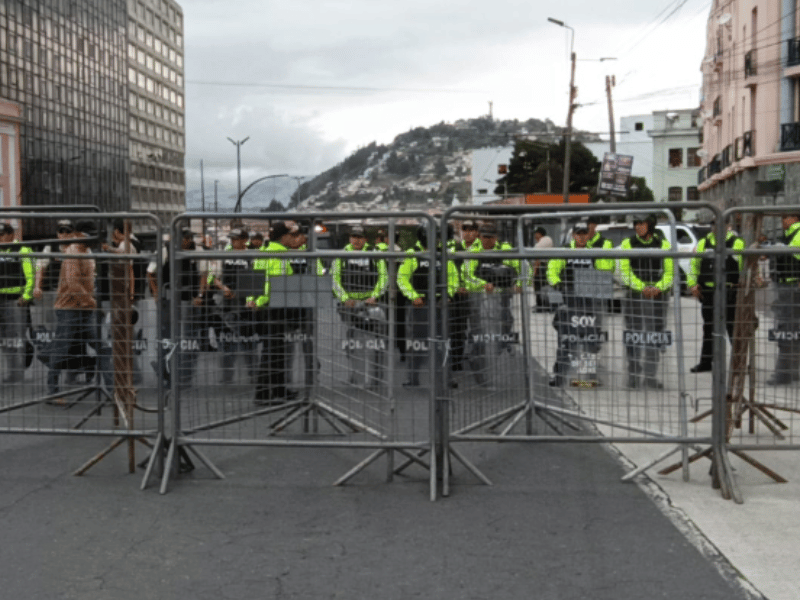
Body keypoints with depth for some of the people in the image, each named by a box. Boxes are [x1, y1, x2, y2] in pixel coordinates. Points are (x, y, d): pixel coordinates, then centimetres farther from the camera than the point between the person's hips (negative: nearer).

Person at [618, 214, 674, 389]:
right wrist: (641, 287, -16)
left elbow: (670, 271, 4)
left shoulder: (663, 244, 7)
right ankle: (633, 375, 9)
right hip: (634, 295, -1)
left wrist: (658, 287, -14)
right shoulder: (627, 243, 4)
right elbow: (624, 271, -3)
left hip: (658, 295, 1)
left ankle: (650, 376, 9)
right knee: (633, 334, -1)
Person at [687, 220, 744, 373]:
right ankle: (706, 362, 23)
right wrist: (692, 284, 6)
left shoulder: (737, 243, -2)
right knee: (709, 328, 13)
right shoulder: (704, 243, 12)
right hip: (708, 292, 5)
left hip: (729, 293, -5)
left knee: (732, 327, -4)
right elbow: (693, 264, 17)